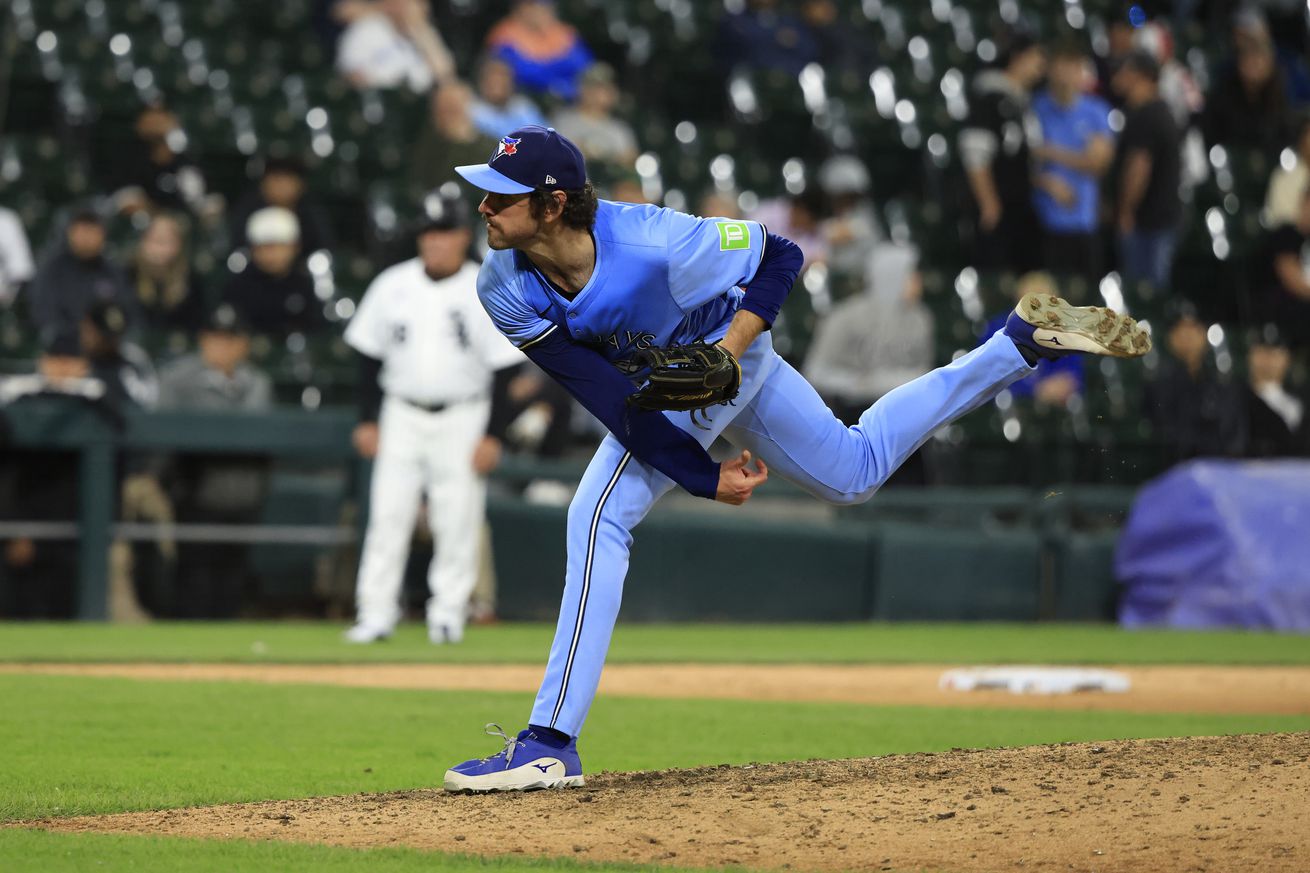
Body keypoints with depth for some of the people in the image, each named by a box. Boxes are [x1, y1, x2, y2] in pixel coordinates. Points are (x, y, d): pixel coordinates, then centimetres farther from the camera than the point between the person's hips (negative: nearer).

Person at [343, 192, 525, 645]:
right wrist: (367, 420, 5)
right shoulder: (393, 286, 3)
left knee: (457, 519, -1)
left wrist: (492, 435, -9)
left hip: (462, 417, -2)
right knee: (388, 514, -3)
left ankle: (448, 612, 10)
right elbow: (369, 354, 9)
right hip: (402, 415, 2)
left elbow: (504, 368, -4)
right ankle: (375, 614, -1)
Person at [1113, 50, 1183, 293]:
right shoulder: (1162, 112, 16)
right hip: (1166, 214, 10)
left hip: (1144, 219, -10)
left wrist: (1126, 212, -15)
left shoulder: (1142, 117, -16)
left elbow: (1139, 167, -22)